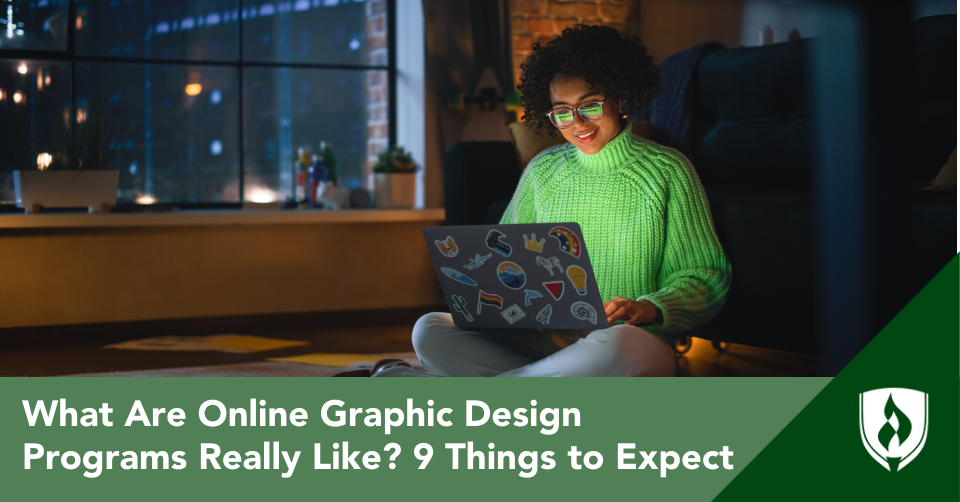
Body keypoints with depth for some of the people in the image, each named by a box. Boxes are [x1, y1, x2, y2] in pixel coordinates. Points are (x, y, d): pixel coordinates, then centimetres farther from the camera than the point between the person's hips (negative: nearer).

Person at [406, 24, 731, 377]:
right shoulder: (543, 170, 14)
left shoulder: (667, 172, 4)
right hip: (544, 339, 3)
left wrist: (647, 308, -17)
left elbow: (707, 277, 3)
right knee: (429, 332, -19)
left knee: (619, 345, -41)